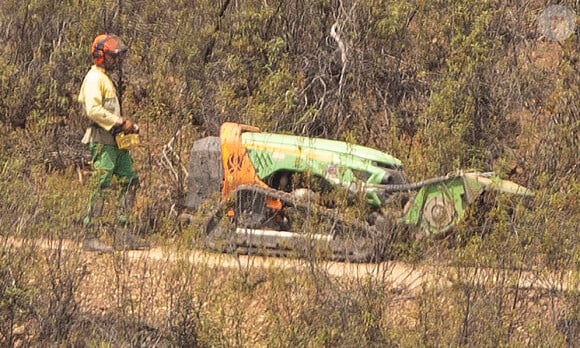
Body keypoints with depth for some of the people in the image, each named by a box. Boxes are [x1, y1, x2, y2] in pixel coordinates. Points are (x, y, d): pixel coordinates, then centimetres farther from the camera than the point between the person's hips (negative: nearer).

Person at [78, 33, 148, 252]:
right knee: (99, 188, -10)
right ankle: (90, 237, -8)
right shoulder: (94, 79, -10)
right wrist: (120, 123, -19)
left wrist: (126, 125, 12)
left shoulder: (106, 78, 22)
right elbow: (93, 110, -22)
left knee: (130, 181, 8)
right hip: (102, 139, -10)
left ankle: (122, 234, 9)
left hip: (116, 140, 10)